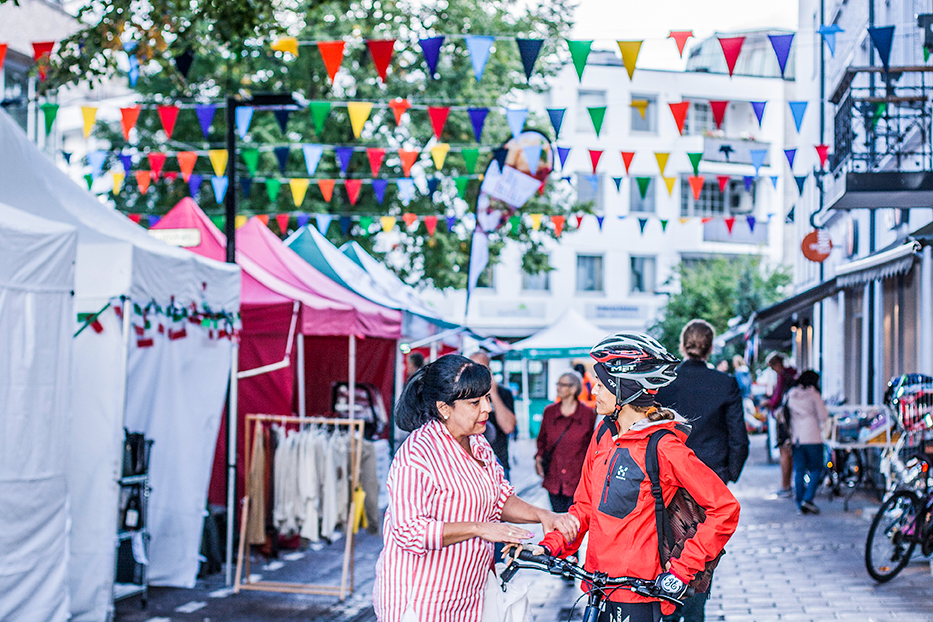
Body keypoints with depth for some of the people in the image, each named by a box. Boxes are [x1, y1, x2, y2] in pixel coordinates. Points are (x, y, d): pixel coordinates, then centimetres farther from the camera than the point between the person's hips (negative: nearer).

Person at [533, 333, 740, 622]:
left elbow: (725, 509, -16)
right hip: (598, 580, 7)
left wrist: (681, 570, -15)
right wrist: (550, 546, -2)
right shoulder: (603, 433, 6)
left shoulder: (663, 447, -16)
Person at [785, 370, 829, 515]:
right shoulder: (814, 395, -5)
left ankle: (800, 504, 7)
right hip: (812, 437, -4)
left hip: (795, 438, 4)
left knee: (799, 470, 8)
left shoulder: (790, 395, 8)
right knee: (816, 469, 5)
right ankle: (808, 499, -10)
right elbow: (823, 416, -5)